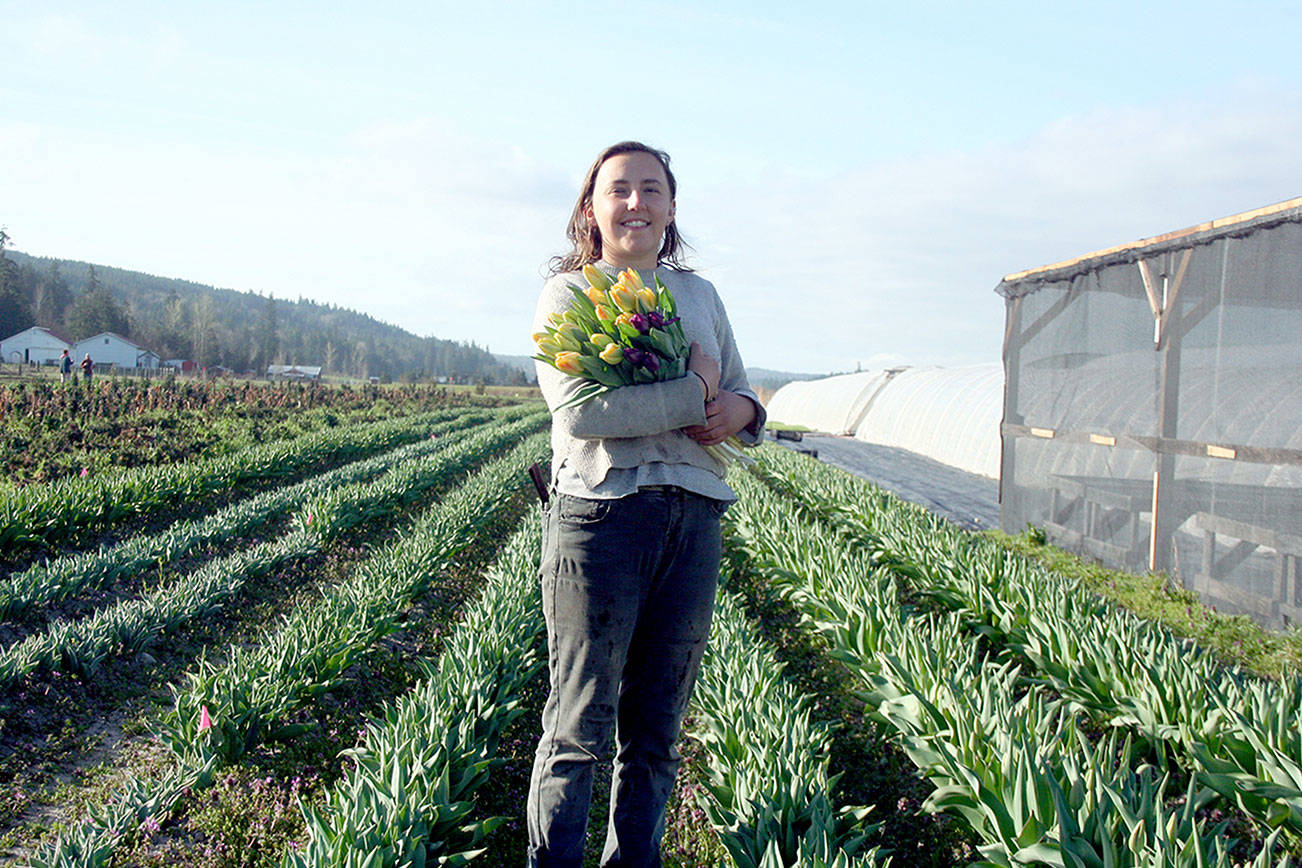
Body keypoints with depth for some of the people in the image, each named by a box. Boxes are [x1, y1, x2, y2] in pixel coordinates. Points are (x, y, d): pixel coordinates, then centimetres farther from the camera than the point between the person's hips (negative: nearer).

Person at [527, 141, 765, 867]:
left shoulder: (701, 295, 18)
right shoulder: (568, 295, 2)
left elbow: (741, 392, 19)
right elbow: (580, 410, -14)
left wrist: (739, 411, -6)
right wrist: (694, 393, -11)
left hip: (694, 516, 5)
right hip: (601, 514, -5)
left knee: (657, 728, 12)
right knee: (580, 727, -1)